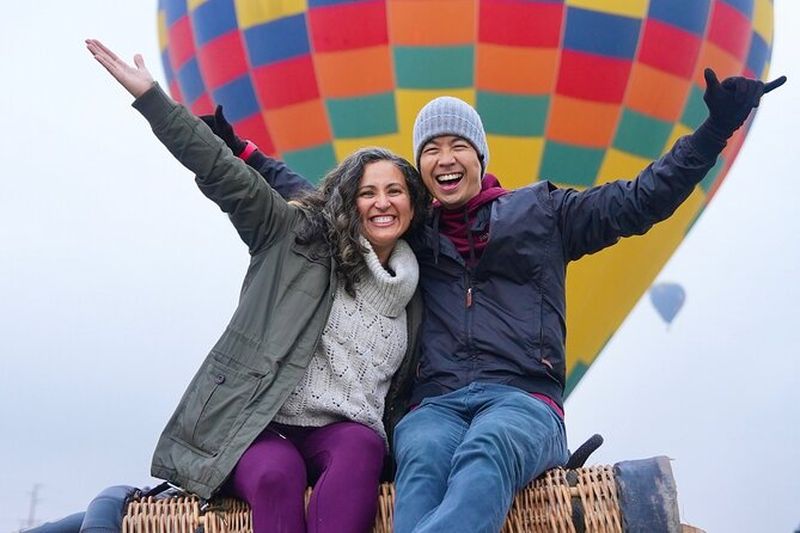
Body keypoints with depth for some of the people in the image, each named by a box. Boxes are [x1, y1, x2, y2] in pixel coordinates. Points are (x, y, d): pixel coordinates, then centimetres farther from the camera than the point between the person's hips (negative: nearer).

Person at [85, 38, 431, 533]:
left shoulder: (412, 294, 18)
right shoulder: (299, 239, 6)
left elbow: (400, 386, 25)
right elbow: (226, 175, -1)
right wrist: (149, 95, -8)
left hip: (345, 432, 3)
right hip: (257, 424, -2)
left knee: (360, 451, -34)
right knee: (276, 474, -36)